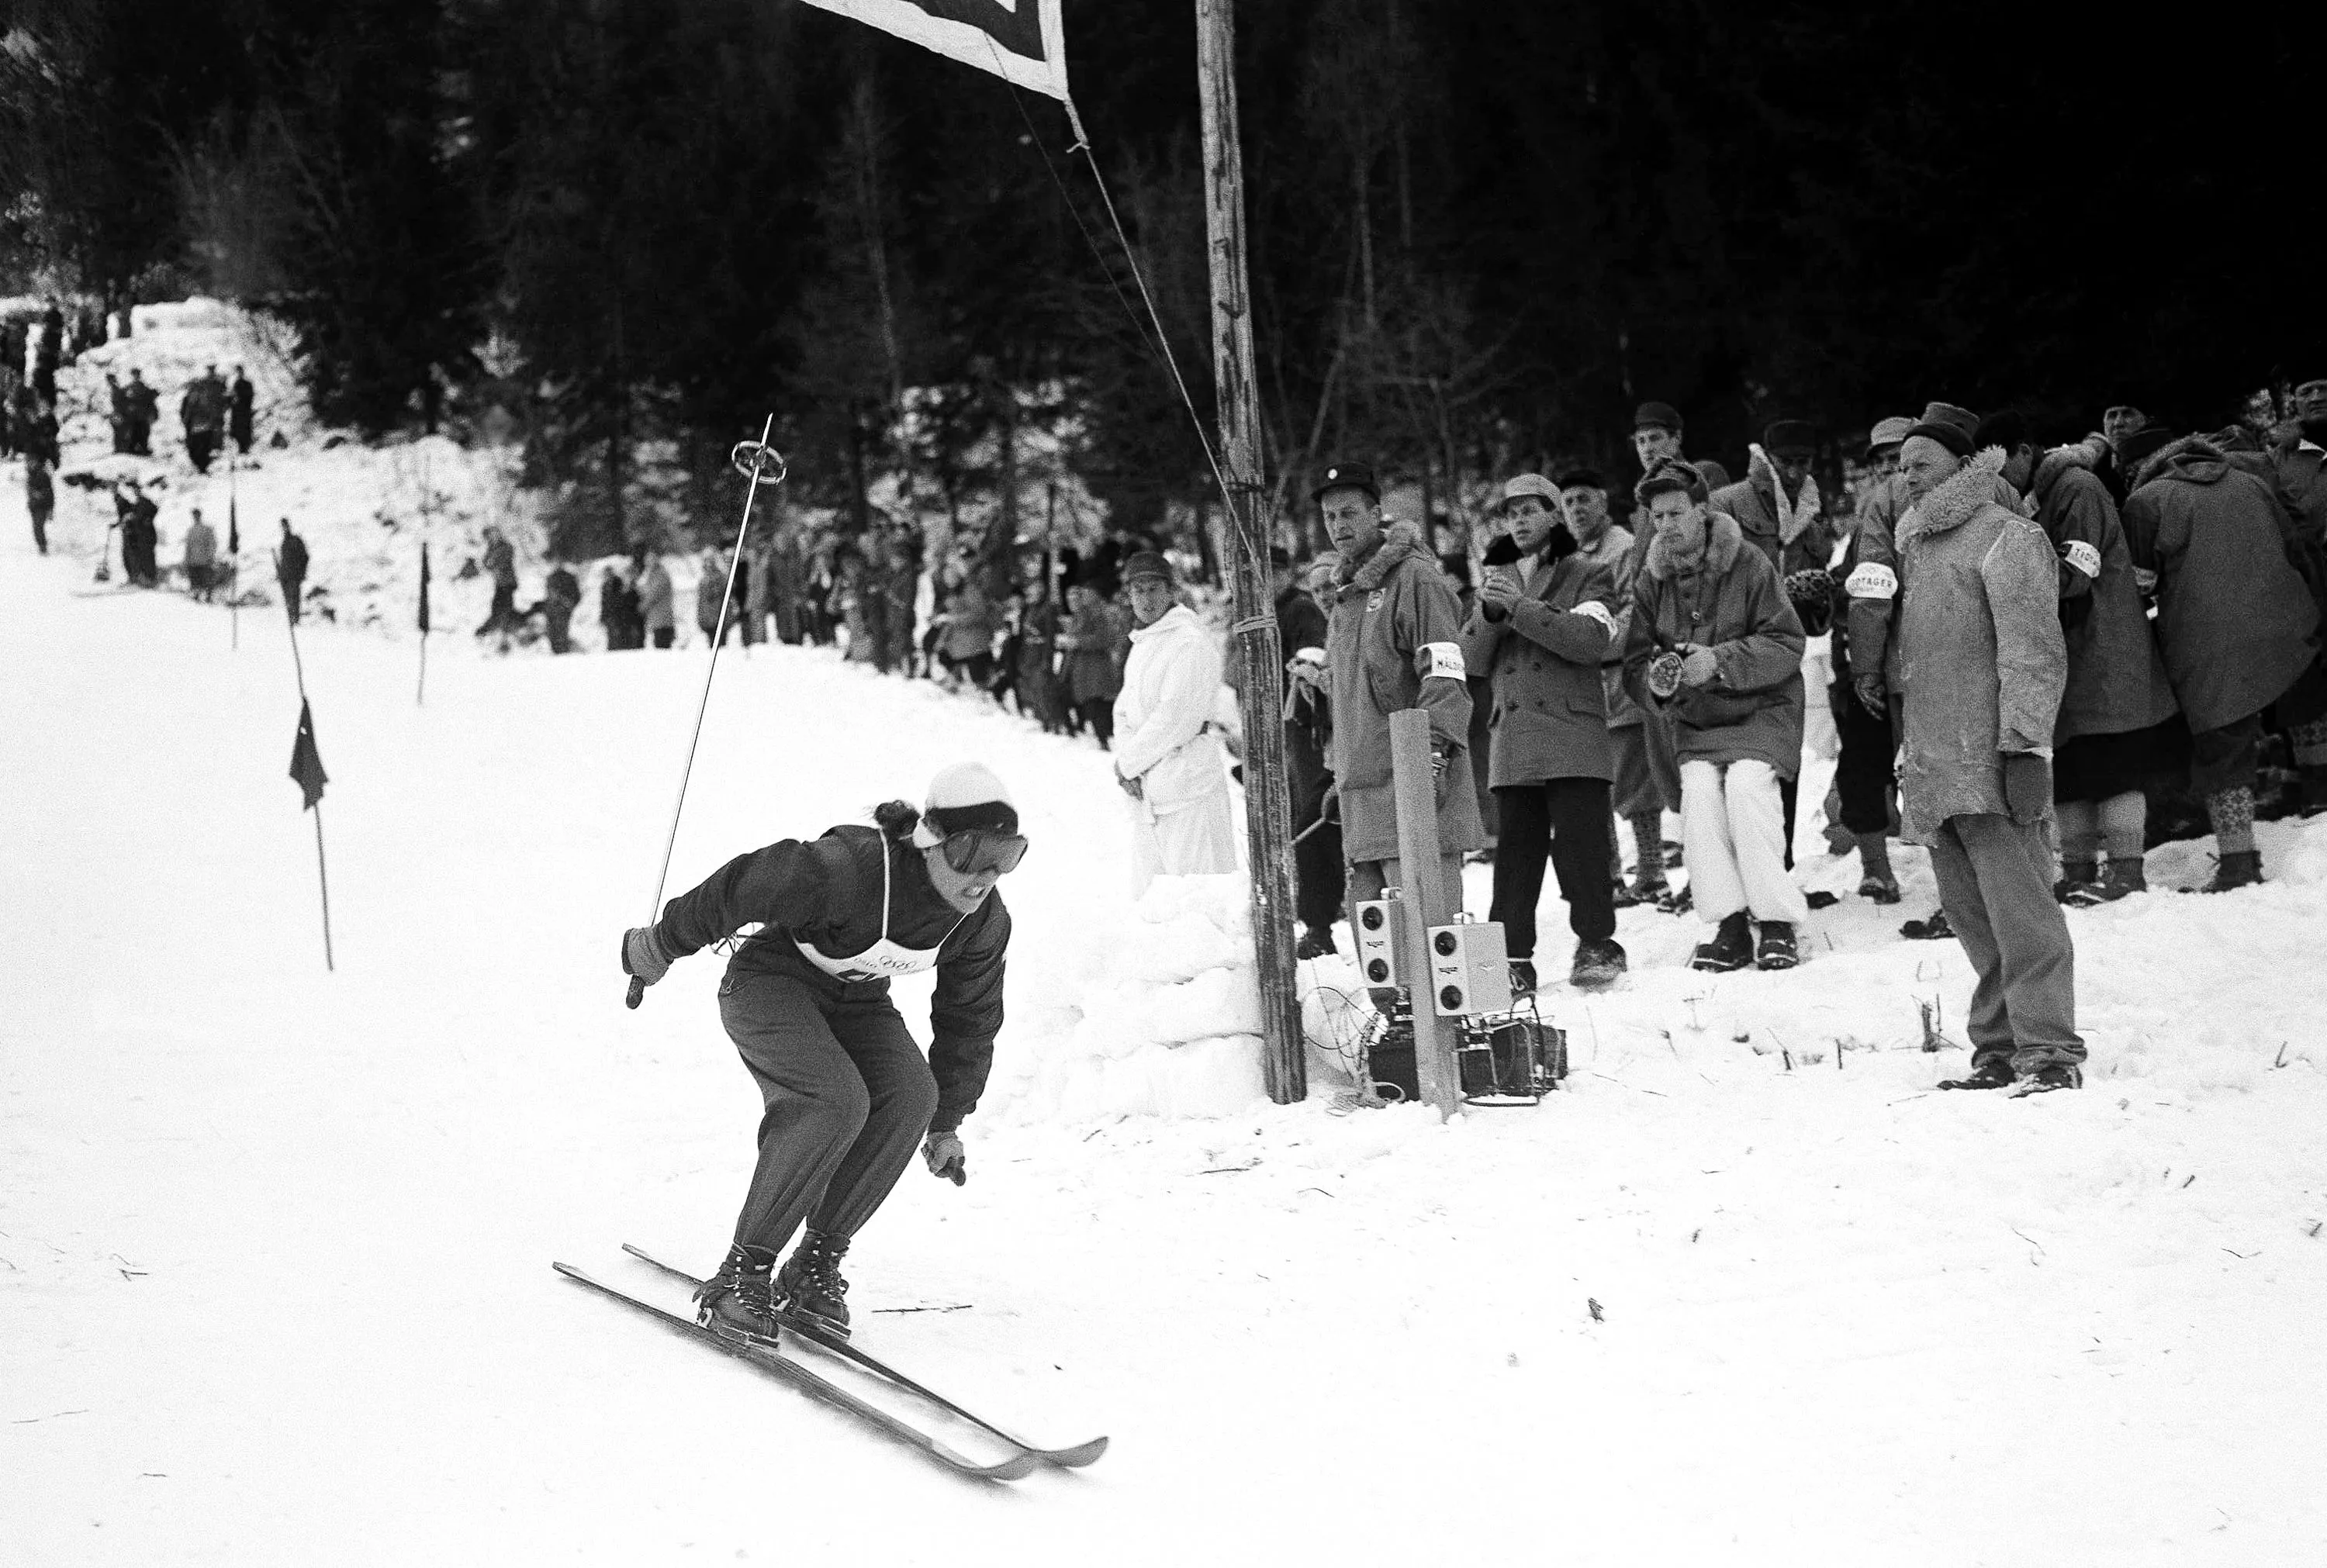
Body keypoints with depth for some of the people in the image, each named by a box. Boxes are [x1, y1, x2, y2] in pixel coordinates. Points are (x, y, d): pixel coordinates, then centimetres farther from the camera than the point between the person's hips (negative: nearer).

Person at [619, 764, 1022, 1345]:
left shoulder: (985, 921, -12)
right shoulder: (849, 868, -35)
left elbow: (969, 1020, 4)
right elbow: (743, 887, -24)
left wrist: (947, 1123, 12)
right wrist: (663, 943, -10)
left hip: (855, 1002, 6)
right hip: (770, 984, -6)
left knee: (911, 1095, -22)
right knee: (836, 1100, -31)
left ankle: (816, 1264, -10)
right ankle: (742, 1272, -21)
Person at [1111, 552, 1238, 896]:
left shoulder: (1190, 642, -12)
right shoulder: (1141, 645, 17)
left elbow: (1176, 717, -18)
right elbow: (1125, 710, 17)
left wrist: (1129, 762, -9)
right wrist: (1125, 758, -3)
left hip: (1187, 788, -9)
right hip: (1145, 795, 9)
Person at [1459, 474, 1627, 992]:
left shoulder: (1587, 576, 6)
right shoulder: (1496, 580, 20)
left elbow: (1590, 639, -12)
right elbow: (1472, 659, 12)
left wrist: (1520, 608, -16)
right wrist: (1490, 613, -7)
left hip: (1573, 735, -4)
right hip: (1512, 741, 4)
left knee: (1580, 843, -7)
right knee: (1515, 851, 0)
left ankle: (1596, 944, 4)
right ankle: (1513, 957, 2)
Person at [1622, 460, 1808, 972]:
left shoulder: (1749, 565, -10)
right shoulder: (1650, 582, 4)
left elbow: (1787, 644, -13)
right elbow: (1635, 661, 4)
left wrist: (1721, 661, -25)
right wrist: (1655, 680, -20)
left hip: (1761, 710, -4)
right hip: (1694, 720, 4)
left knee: (1747, 785, -26)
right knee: (1698, 792, -20)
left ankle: (1779, 923, -17)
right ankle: (1730, 925, -14)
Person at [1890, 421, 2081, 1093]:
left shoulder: (2008, 538, -4)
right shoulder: (1914, 544, 20)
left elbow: (2033, 652, -12)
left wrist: (2026, 745, -19)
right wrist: (1907, 750, 21)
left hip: (1990, 760, -8)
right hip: (1932, 766, 8)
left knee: (2017, 906, -10)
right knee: (1969, 911, 8)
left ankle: (2050, 1050, -11)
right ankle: (2000, 1049, 12)